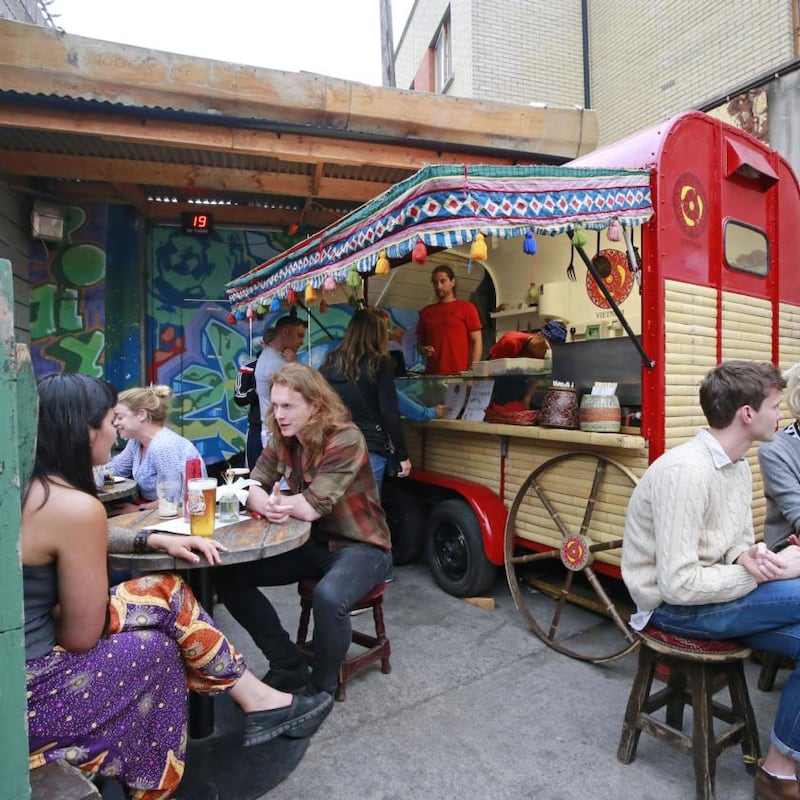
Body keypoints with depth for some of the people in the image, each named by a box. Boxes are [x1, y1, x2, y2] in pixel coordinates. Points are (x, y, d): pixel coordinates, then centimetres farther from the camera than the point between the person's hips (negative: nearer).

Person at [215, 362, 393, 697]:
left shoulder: (345, 440, -24)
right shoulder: (282, 439, -1)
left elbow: (312, 507, -30)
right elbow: (253, 488, -6)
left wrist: (275, 501, -13)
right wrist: (266, 505, -29)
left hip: (360, 546, -7)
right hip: (312, 542, 7)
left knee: (328, 597, -37)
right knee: (228, 576, -4)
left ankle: (321, 686, -5)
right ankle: (290, 666, 10)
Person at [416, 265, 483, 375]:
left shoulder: (466, 307, 5)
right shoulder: (426, 312, 15)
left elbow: (476, 342, 1)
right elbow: (419, 343, 22)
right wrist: (422, 350, -2)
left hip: (459, 375, -3)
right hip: (433, 375, 3)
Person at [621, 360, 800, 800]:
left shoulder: (738, 466, 5)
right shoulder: (686, 470, -26)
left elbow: (737, 544, 13)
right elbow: (680, 585, -26)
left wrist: (751, 557, -11)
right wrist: (764, 572, -17)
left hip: (711, 592, 8)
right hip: (676, 606, -8)